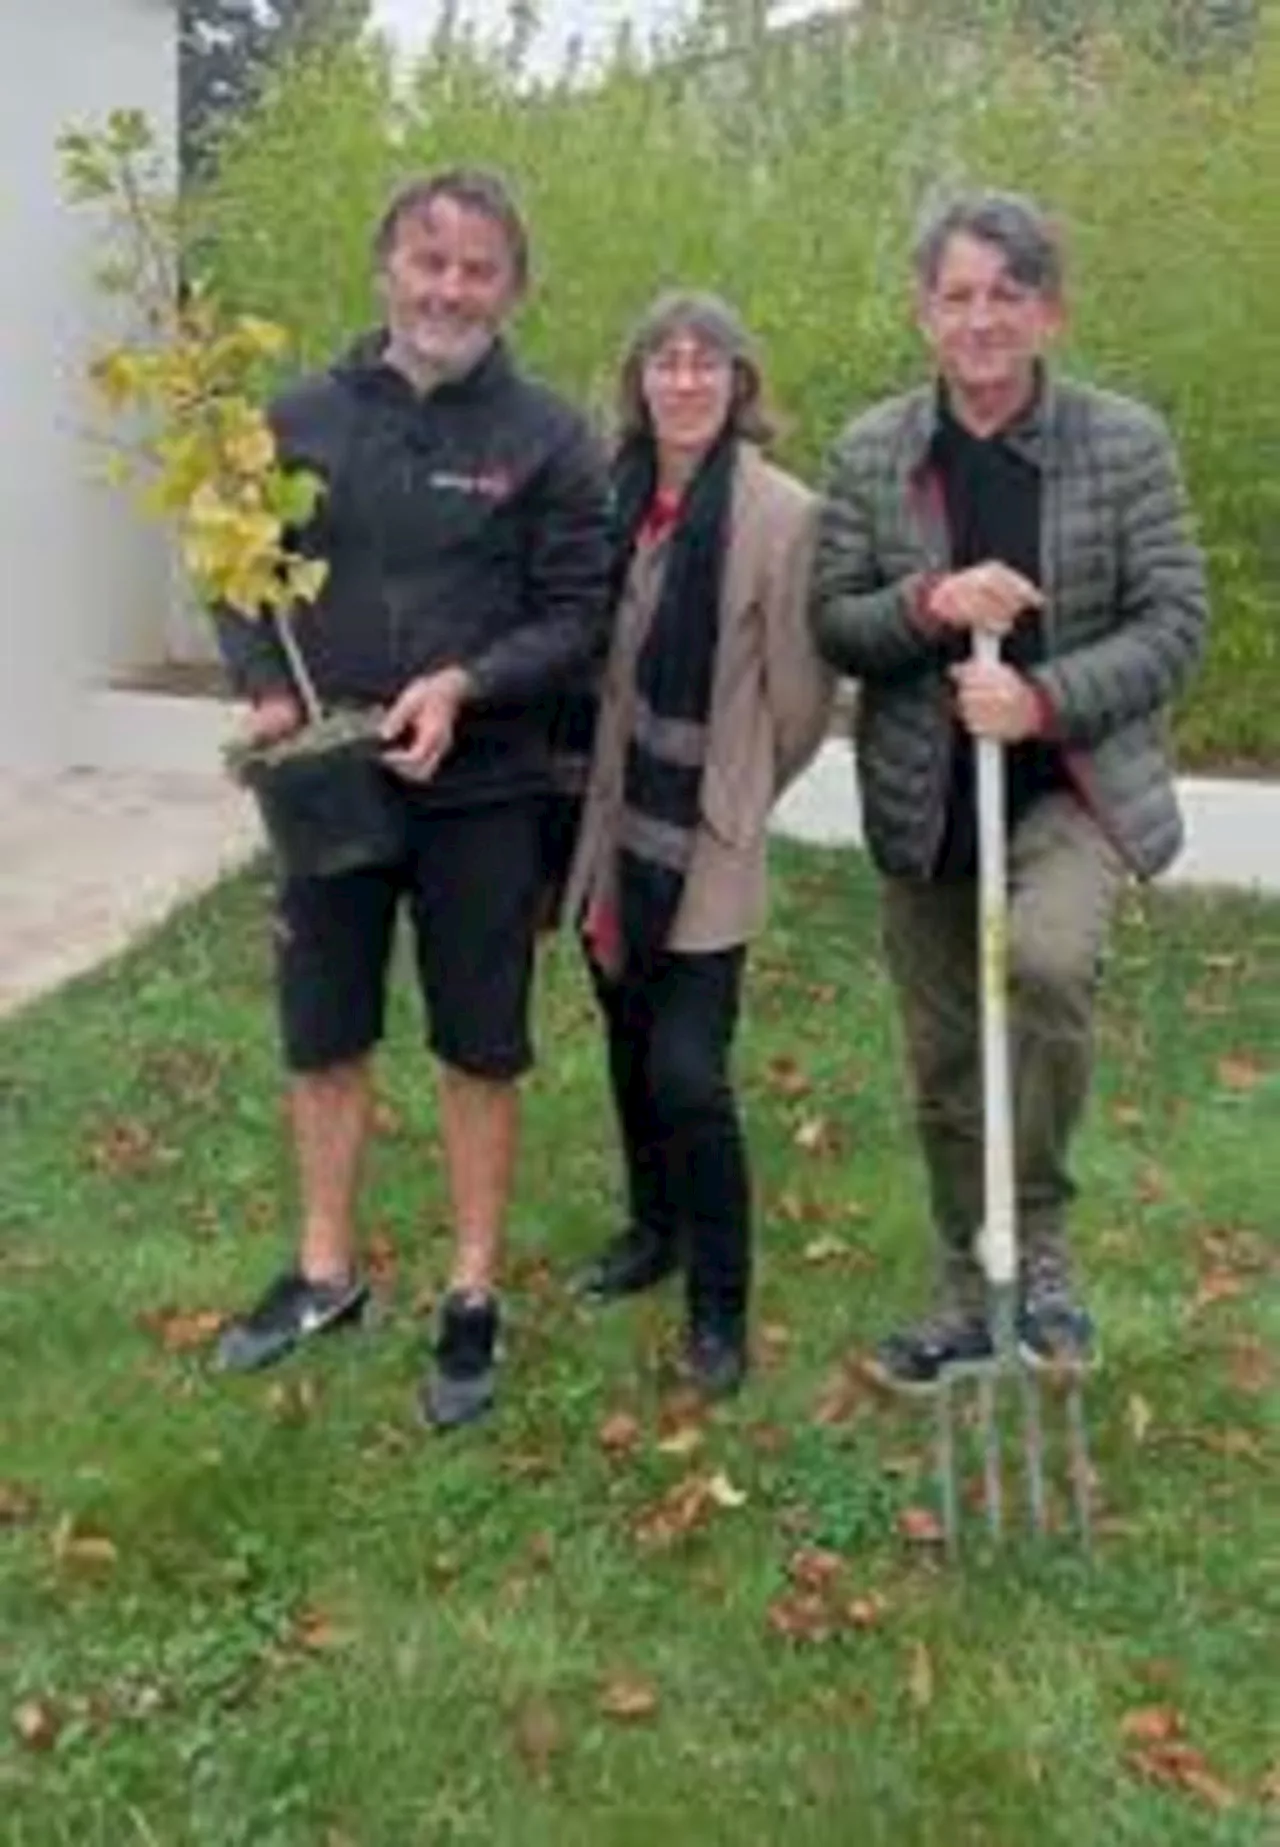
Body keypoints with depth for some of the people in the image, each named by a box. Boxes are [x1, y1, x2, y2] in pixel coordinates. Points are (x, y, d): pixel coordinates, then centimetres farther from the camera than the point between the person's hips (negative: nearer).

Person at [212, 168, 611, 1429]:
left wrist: (465, 685, -22)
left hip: (480, 793, -3)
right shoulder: (301, 419, 3)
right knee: (322, 1037, 13)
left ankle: (473, 1298, 25)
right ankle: (325, 1272, 33)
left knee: (479, 1051, 9)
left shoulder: (546, 440, -4)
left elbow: (575, 614, -6)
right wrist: (266, 691, -10)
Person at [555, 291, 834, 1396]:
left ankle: (720, 1307, 12)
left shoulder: (782, 515, -12)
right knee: (631, 1049, 18)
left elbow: (800, 695, -6)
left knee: (687, 1074, -7)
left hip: (706, 843, -5)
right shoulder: (610, 496, 2)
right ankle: (655, 1229, 41)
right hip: (612, 826, 5)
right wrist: (594, 783, 10)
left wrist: (736, 799, 5)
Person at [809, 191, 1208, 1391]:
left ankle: (1042, 1249, -9)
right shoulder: (870, 452, 1)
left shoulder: (1126, 442, -3)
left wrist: (1044, 698, -22)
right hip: (927, 799, 3)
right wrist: (929, 604, -20)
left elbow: (1173, 622, -6)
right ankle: (969, 1299, 32)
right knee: (944, 1067, 11)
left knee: (1046, 957, -32)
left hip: (1076, 783, -2)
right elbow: (831, 625, 1)